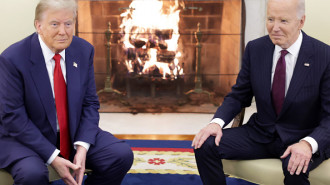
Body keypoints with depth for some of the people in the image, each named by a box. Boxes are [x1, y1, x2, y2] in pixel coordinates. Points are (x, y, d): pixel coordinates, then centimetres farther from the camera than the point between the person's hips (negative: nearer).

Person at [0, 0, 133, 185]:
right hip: (27, 138, -4)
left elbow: (90, 103, 1)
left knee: (122, 155, -13)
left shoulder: (84, 51, -2)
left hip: (74, 134, 4)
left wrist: (82, 147, -15)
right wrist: (52, 157, -22)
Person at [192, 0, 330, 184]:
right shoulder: (255, 49, -2)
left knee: (295, 167, -37)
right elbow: (238, 96, 5)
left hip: (305, 138, -3)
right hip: (260, 133, 4)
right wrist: (217, 122, -15)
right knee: (205, 145, -15)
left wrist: (308, 143, -33)